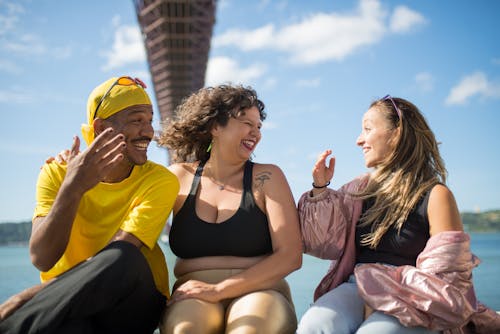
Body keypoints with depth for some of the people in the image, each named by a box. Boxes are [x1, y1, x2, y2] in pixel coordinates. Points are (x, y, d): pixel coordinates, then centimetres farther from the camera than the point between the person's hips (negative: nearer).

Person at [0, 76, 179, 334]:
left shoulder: (161, 181, -8)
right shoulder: (57, 172, -1)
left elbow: (117, 261, -19)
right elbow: (42, 260, -14)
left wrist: (22, 300, -23)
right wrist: (72, 189, -29)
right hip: (65, 302, -2)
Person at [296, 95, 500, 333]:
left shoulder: (435, 195, -2)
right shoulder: (360, 189, 12)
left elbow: (445, 278, -4)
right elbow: (328, 245, 9)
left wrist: (383, 298, -12)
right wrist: (320, 189, 0)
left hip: (414, 304, -3)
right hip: (356, 287, 4)